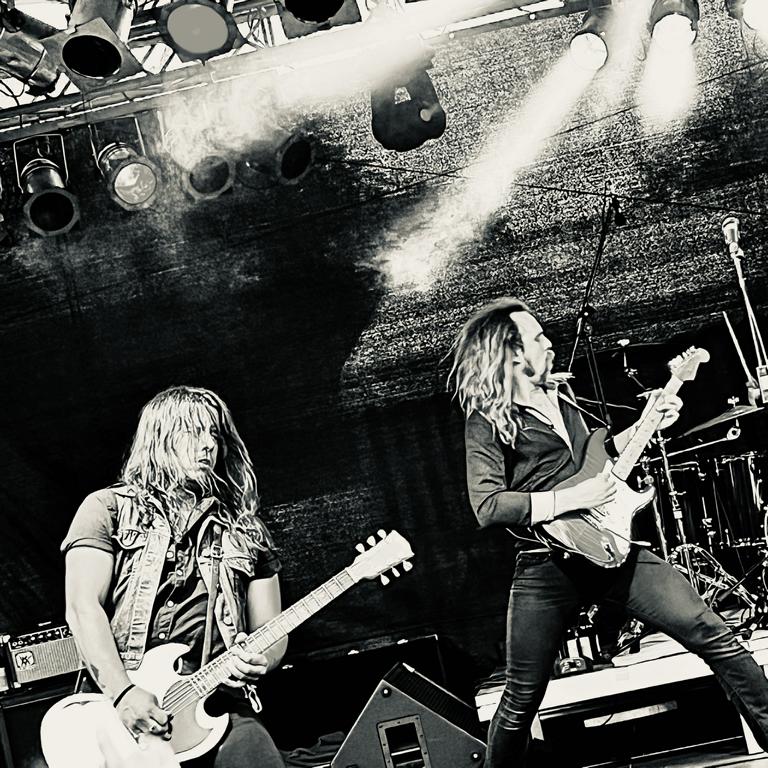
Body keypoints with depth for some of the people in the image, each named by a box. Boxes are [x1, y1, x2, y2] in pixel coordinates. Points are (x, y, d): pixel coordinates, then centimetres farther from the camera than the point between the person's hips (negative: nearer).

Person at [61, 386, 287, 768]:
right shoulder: (108, 508, 10)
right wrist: (123, 693, -14)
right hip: (124, 707, -2)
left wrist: (259, 658, -6)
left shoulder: (245, 531, 19)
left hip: (219, 704, 3)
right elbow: (83, 607, -1)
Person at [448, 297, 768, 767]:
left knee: (716, 638, -2)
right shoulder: (487, 421, -7)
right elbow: (487, 505, -18)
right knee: (521, 701, 4)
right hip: (548, 569, -5)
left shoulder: (560, 392, 14)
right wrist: (573, 499, -18)